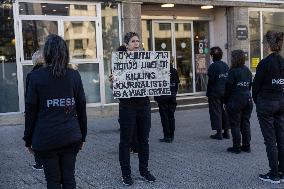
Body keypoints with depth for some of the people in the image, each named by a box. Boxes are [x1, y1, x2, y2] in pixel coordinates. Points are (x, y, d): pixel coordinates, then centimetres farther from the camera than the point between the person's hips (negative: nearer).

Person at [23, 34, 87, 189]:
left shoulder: (36, 76, -6)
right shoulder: (74, 75, 0)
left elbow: (30, 111, -5)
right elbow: (81, 108, 3)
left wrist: (28, 139, 5)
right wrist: (82, 135, 13)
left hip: (46, 139, -2)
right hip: (71, 137, 2)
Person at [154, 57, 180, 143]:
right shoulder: (175, 71, 4)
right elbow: (177, 85, 9)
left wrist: (156, 97, -2)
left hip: (163, 97, -5)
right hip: (172, 96, 5)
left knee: (164, 116, 1)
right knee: (171, 116, 11)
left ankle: (167, 136, 2)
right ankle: (171, 136, 15)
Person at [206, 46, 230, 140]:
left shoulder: (213, 66, -14)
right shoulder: (226, 65, 7)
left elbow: (211, 81, -15)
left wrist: (208, 93, -5)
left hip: (215, 93, -6)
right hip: (225, 92, 6)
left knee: (216, 112, 0)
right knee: (224, 111, 13)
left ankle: (219, 133, 1)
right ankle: (226, 132, 16)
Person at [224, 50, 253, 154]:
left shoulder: (233, 71, -15)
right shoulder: (248, 71, 7)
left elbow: (228, 87, -13)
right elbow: (250, 86, 11)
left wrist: (226, 101, -3)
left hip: (235, 101, -7)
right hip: (248, 100, 7)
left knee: (235, 124, 2)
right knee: (245, 123, 13)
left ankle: (236, 147, 5)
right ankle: (246, 146, 17)